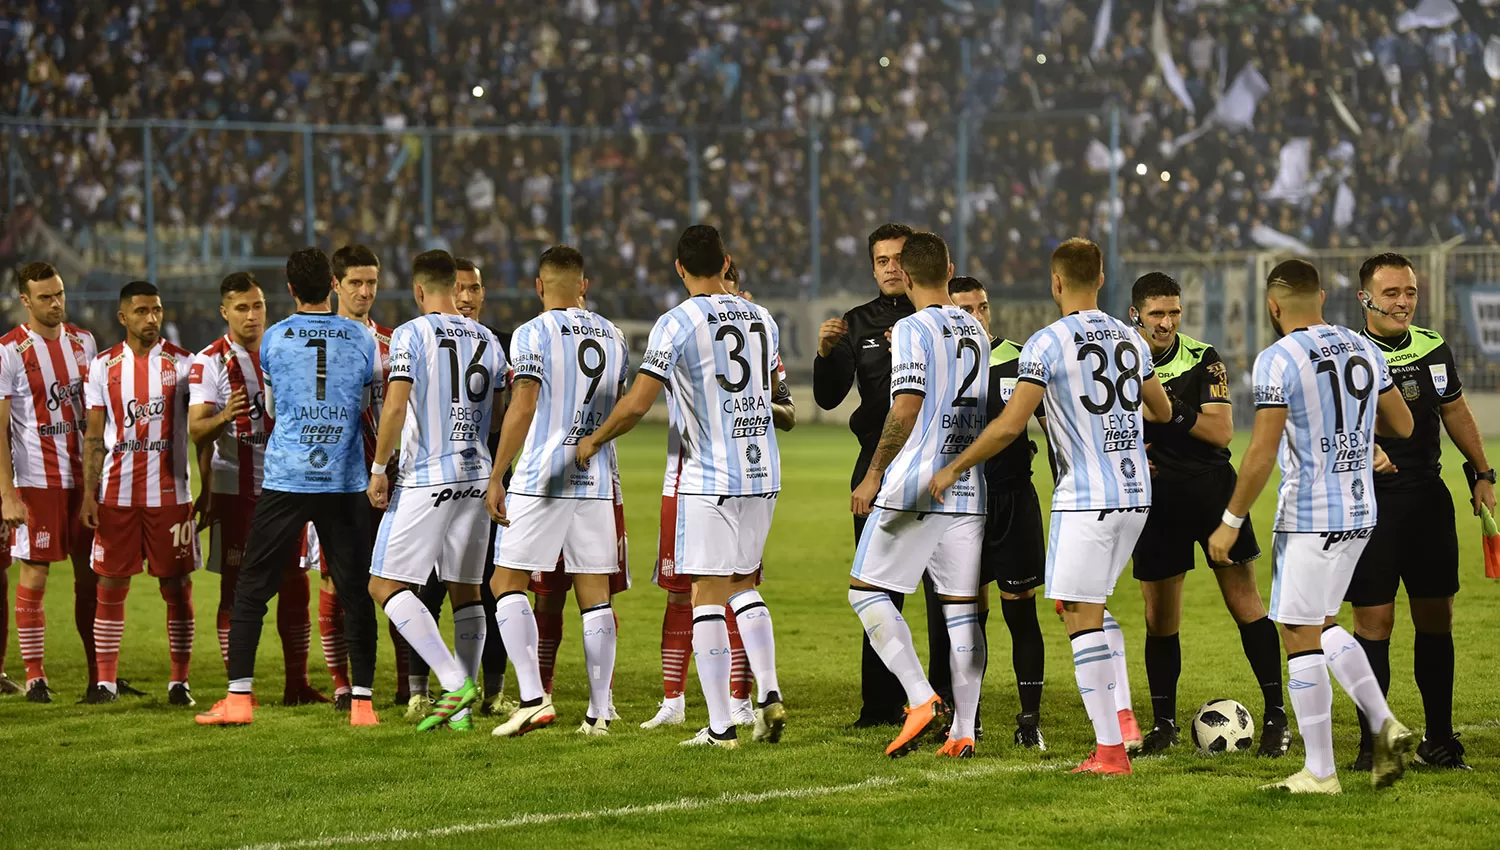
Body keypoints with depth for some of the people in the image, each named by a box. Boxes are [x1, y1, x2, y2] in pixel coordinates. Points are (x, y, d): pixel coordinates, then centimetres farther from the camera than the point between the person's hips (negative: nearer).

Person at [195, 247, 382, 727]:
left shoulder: (273, 339, 2)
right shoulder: (361, 340, 4)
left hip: (285, 480, -1)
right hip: (345, 483, 1)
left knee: (251, 589, 4)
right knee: (355, 593, 6)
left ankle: (238, 697, -2)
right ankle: (362, 701, 3)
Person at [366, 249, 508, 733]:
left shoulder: (412, 334, -8)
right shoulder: (488, 340, 10)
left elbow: (395, 406, -15)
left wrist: (379, 468, -7)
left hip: (425, 477, -6)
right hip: (476, 476, 6)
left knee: (386, 586, -3)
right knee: (466, 591, 12)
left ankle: (454, 681, -17)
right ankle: (462, 708, 9)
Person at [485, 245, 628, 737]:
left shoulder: (534, 334, -7)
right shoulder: (613, 337, 12)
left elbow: (522, 408, -14)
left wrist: (497, 477, -11)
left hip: (541, 478, -5)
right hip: (598, 478, 5)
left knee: (507, 583, 1)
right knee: (594, 594, 6)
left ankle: (533, 697, -13)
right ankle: (599, 712, 5)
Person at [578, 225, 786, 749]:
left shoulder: (677, 324, -10)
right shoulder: (762, 321, 9)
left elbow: (637, 404, -14)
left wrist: (594, 441, 2)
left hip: (709, 479, -6)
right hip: (763, 472, 6)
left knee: (707, 595, -2)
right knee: (743, 586, 19)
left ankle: (720, 726, -4)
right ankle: (768, 694, 3)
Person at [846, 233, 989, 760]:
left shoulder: (913, 330, -8)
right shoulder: (975, 331, 13)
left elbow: (907, 407, -16)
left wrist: (874, 474, -10)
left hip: (914, 485, -6)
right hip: (968, 492, 7)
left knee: (866, 590, 3)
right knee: (960, 606, 6)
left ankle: (922, 700, -11)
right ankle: (963, 732, 2)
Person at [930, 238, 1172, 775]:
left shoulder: (1048, 343, -11)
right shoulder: (1129, 338, 10)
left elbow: (1009, 426, -15)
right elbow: (1162, 411, 25)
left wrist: (954, 468, -2)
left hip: (1085, 498, -7)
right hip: (1135, 494, 7)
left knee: (1081, 617, -2)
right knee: (1091, 606, 22)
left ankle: (1110, 748, -6)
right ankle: (1122, 713, 9)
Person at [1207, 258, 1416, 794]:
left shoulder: (1278, 361, -14)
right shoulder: (1364, 350, 7)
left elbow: (1261, 454, -17)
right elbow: (1403, 426, 16)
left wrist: (1231, 520, -8)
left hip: (1308, 517, -7)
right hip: (1361, 512, 7)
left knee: (1300, 638, 0)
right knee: (1323, 625, 21)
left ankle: (1320, 771, 2)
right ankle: (1384, 724, 7)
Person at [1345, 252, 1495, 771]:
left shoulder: (1434, 349, 8)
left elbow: (1455, 411, 21)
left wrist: (1482, 474, 20)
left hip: (1428, 495, 5)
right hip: (1369, 500, -5)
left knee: (1436, 616, 8)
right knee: (1374, 619, -4)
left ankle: (1439, 739, 17)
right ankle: (1372, 744, 3)